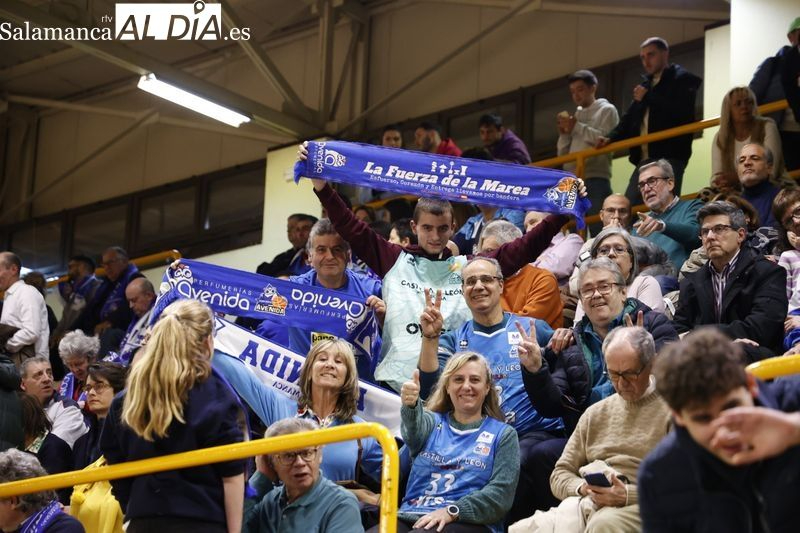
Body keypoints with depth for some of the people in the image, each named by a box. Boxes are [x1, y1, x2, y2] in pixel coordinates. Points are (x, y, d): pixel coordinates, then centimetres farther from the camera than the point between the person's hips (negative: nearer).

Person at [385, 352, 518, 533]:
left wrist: (452, 511, -16)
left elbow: (500, 493, 0)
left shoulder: (503, 434, 13)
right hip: (411, 517, 3)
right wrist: (411, 406, -32)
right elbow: (414, 430, -8)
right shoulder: (432, 422, 18)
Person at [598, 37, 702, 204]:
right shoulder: (645, 85, 27)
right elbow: (630, 118, 25)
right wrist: (612, 137, 7)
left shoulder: (682, 79, 3)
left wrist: (648, 97, -9)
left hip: (669, 157, -8)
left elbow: (681, 111, -15)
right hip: (645, 158, 8)